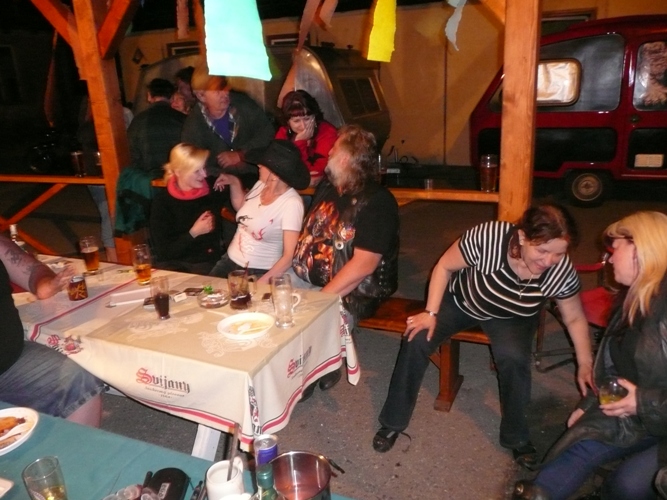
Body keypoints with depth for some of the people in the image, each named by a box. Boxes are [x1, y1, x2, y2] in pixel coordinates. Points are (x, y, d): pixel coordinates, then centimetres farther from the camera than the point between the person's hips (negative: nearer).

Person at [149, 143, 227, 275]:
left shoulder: (213, 189, -2)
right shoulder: (162, 201, -7)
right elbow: (163, 252, -9)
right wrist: (193, 233, -15)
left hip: (208, 263, 1)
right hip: (173, 263, -1)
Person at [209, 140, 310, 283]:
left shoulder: (291, 203, -21)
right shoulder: (261, 185, -1)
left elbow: (289, 257, -22)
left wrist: (262, 283, -31)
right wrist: (234, 183, 6)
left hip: (259, 272, -6)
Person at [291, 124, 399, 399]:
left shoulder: (377, 202, -17)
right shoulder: (327, 187, 8)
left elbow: (363, 265, -23)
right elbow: (306, 233, 15)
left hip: (351, 293, -7)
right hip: (304, 277, 8)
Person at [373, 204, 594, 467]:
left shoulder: (562, 272, -28)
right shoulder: (487, 236, -37)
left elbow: (575, 319, -8)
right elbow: (444, 267, -20)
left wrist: (586, 365, -7)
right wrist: (431, 313, -21)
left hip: (512, 318, 1)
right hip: (462, 300, 0)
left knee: (514, 357, -29)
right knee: (417, 338, -19)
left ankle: (517, 437, -1)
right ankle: (393, 422, 2)